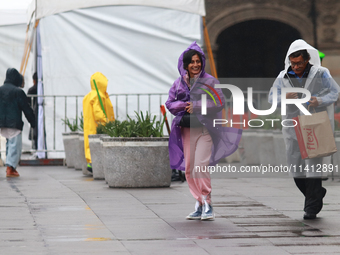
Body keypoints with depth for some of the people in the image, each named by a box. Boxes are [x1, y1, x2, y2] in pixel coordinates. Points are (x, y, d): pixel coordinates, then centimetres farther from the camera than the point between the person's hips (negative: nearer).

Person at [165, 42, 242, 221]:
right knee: (189, 169, 4)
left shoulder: (209, 81, -3)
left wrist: (197, 106, -15)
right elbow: (170, 103, 9)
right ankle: (199, 205, 14)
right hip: (187, 130, 5)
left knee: (200, 167, -17)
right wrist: (184, 105, -12)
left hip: (205, 129, -5)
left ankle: (207, 204, -10)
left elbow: (220, 102, -7)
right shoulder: (179, 83, 8)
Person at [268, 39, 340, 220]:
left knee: (313, 164, -8)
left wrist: (319, 101, -18)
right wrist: (284, 98, -17)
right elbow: (272, 98, 5)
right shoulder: (283, 77, 4)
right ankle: (316, 194, 31)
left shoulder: (320, 74, -5)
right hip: (293, 127, 4)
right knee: (295, 166, 8)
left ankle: (312, 207, -2)